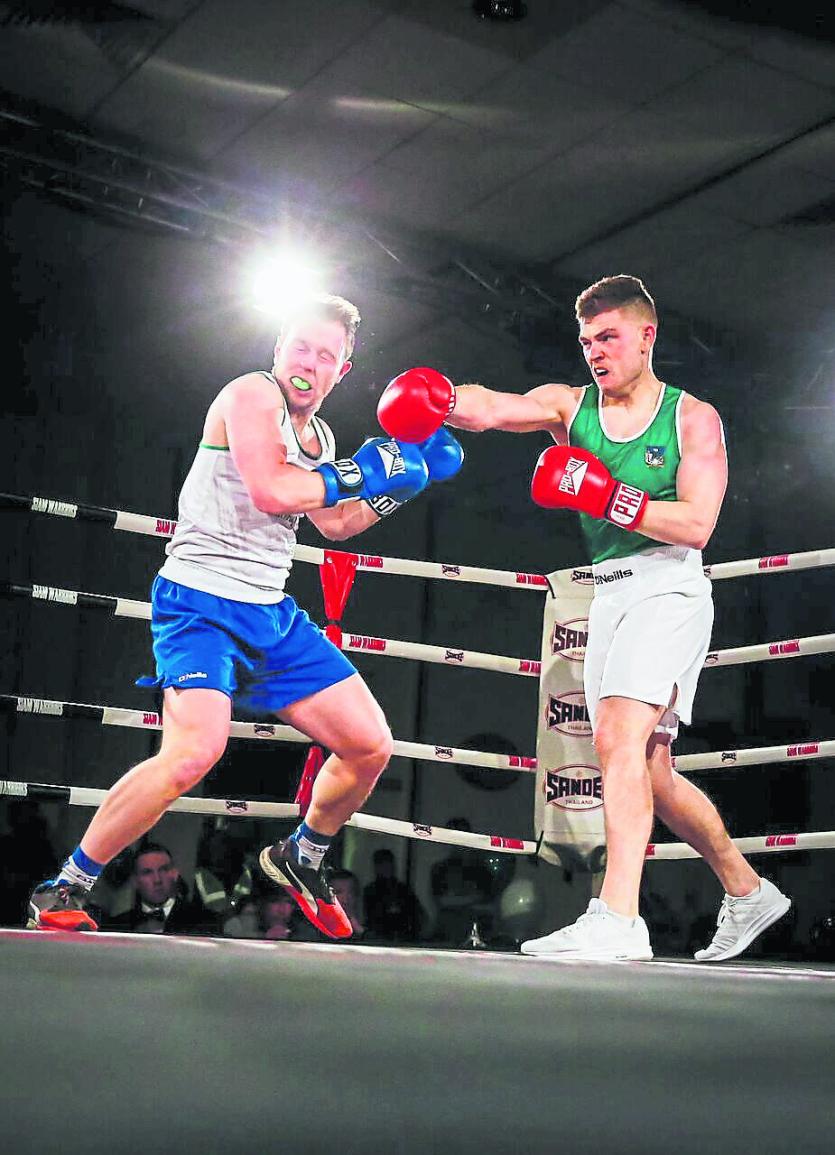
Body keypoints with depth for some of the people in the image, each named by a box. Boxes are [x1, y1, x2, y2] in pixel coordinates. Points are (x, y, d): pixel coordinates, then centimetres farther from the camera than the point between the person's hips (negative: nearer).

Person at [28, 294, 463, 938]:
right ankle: (63, 891, -13)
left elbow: (335, 525, 28)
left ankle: (301, 859, 32)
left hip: (273, 614, 9)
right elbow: (270, 491, -24)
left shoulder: (317, 433, 17)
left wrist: (408, 480, 18)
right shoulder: (253, 394, -9)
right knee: (195, 750, -29)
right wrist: (361, 473, -13)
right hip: (202, 602, -9)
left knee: (370, 745, 7)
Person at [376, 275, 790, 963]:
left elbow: (697, 525, -12)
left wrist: (604, 495, -22)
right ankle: (748, 892, 29)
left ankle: (617, 918, -31)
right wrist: (441, 400, -35)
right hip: (609, 595, 6)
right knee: (651, 773, 12)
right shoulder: (570, 406, 8)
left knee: (619, 734, -26)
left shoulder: (693, 418, -1)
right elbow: (492, 407, -14)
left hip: (669, 588, -6)